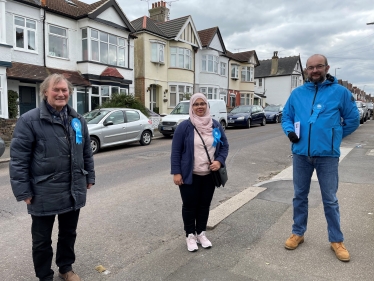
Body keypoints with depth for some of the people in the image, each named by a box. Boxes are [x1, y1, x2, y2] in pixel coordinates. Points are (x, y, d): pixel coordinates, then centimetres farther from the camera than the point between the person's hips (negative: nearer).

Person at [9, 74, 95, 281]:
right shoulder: (29, 120, -11)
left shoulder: (77, 120, 5)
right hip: (44, 193, -4)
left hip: (74, 191, 5)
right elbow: (18, 159, -11)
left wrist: (89, 177, 12)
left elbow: (87, 152, 12)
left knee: (68, 233, 21)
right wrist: (23, 191, -12)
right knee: (42, 239, 14)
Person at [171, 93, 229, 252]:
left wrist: (220, 161, -8)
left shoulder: (215, 125, 4)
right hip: (189, 175, -4)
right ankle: (190, 235, 25)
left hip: (210, 175, 4)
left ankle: (201, 233, 32)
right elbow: (176, 151, -7)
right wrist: (176, 172, -12)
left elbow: (224, 145, 9)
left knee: (205, 205, 14)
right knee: (190, 205, 7)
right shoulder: (184, 126, -9)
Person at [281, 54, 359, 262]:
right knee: (299, 196, 14)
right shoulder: (297, 93, 6)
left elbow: (353, 120, 6)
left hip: (327, 155, -2)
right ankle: (298, 233, 30)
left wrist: (333, 136, 7)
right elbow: (286, 117, 13)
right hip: (300, 154, 3)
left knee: (330, 200, 8)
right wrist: (290, 131, -6)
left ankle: (336, 240, 26)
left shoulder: (340, 92, -1)